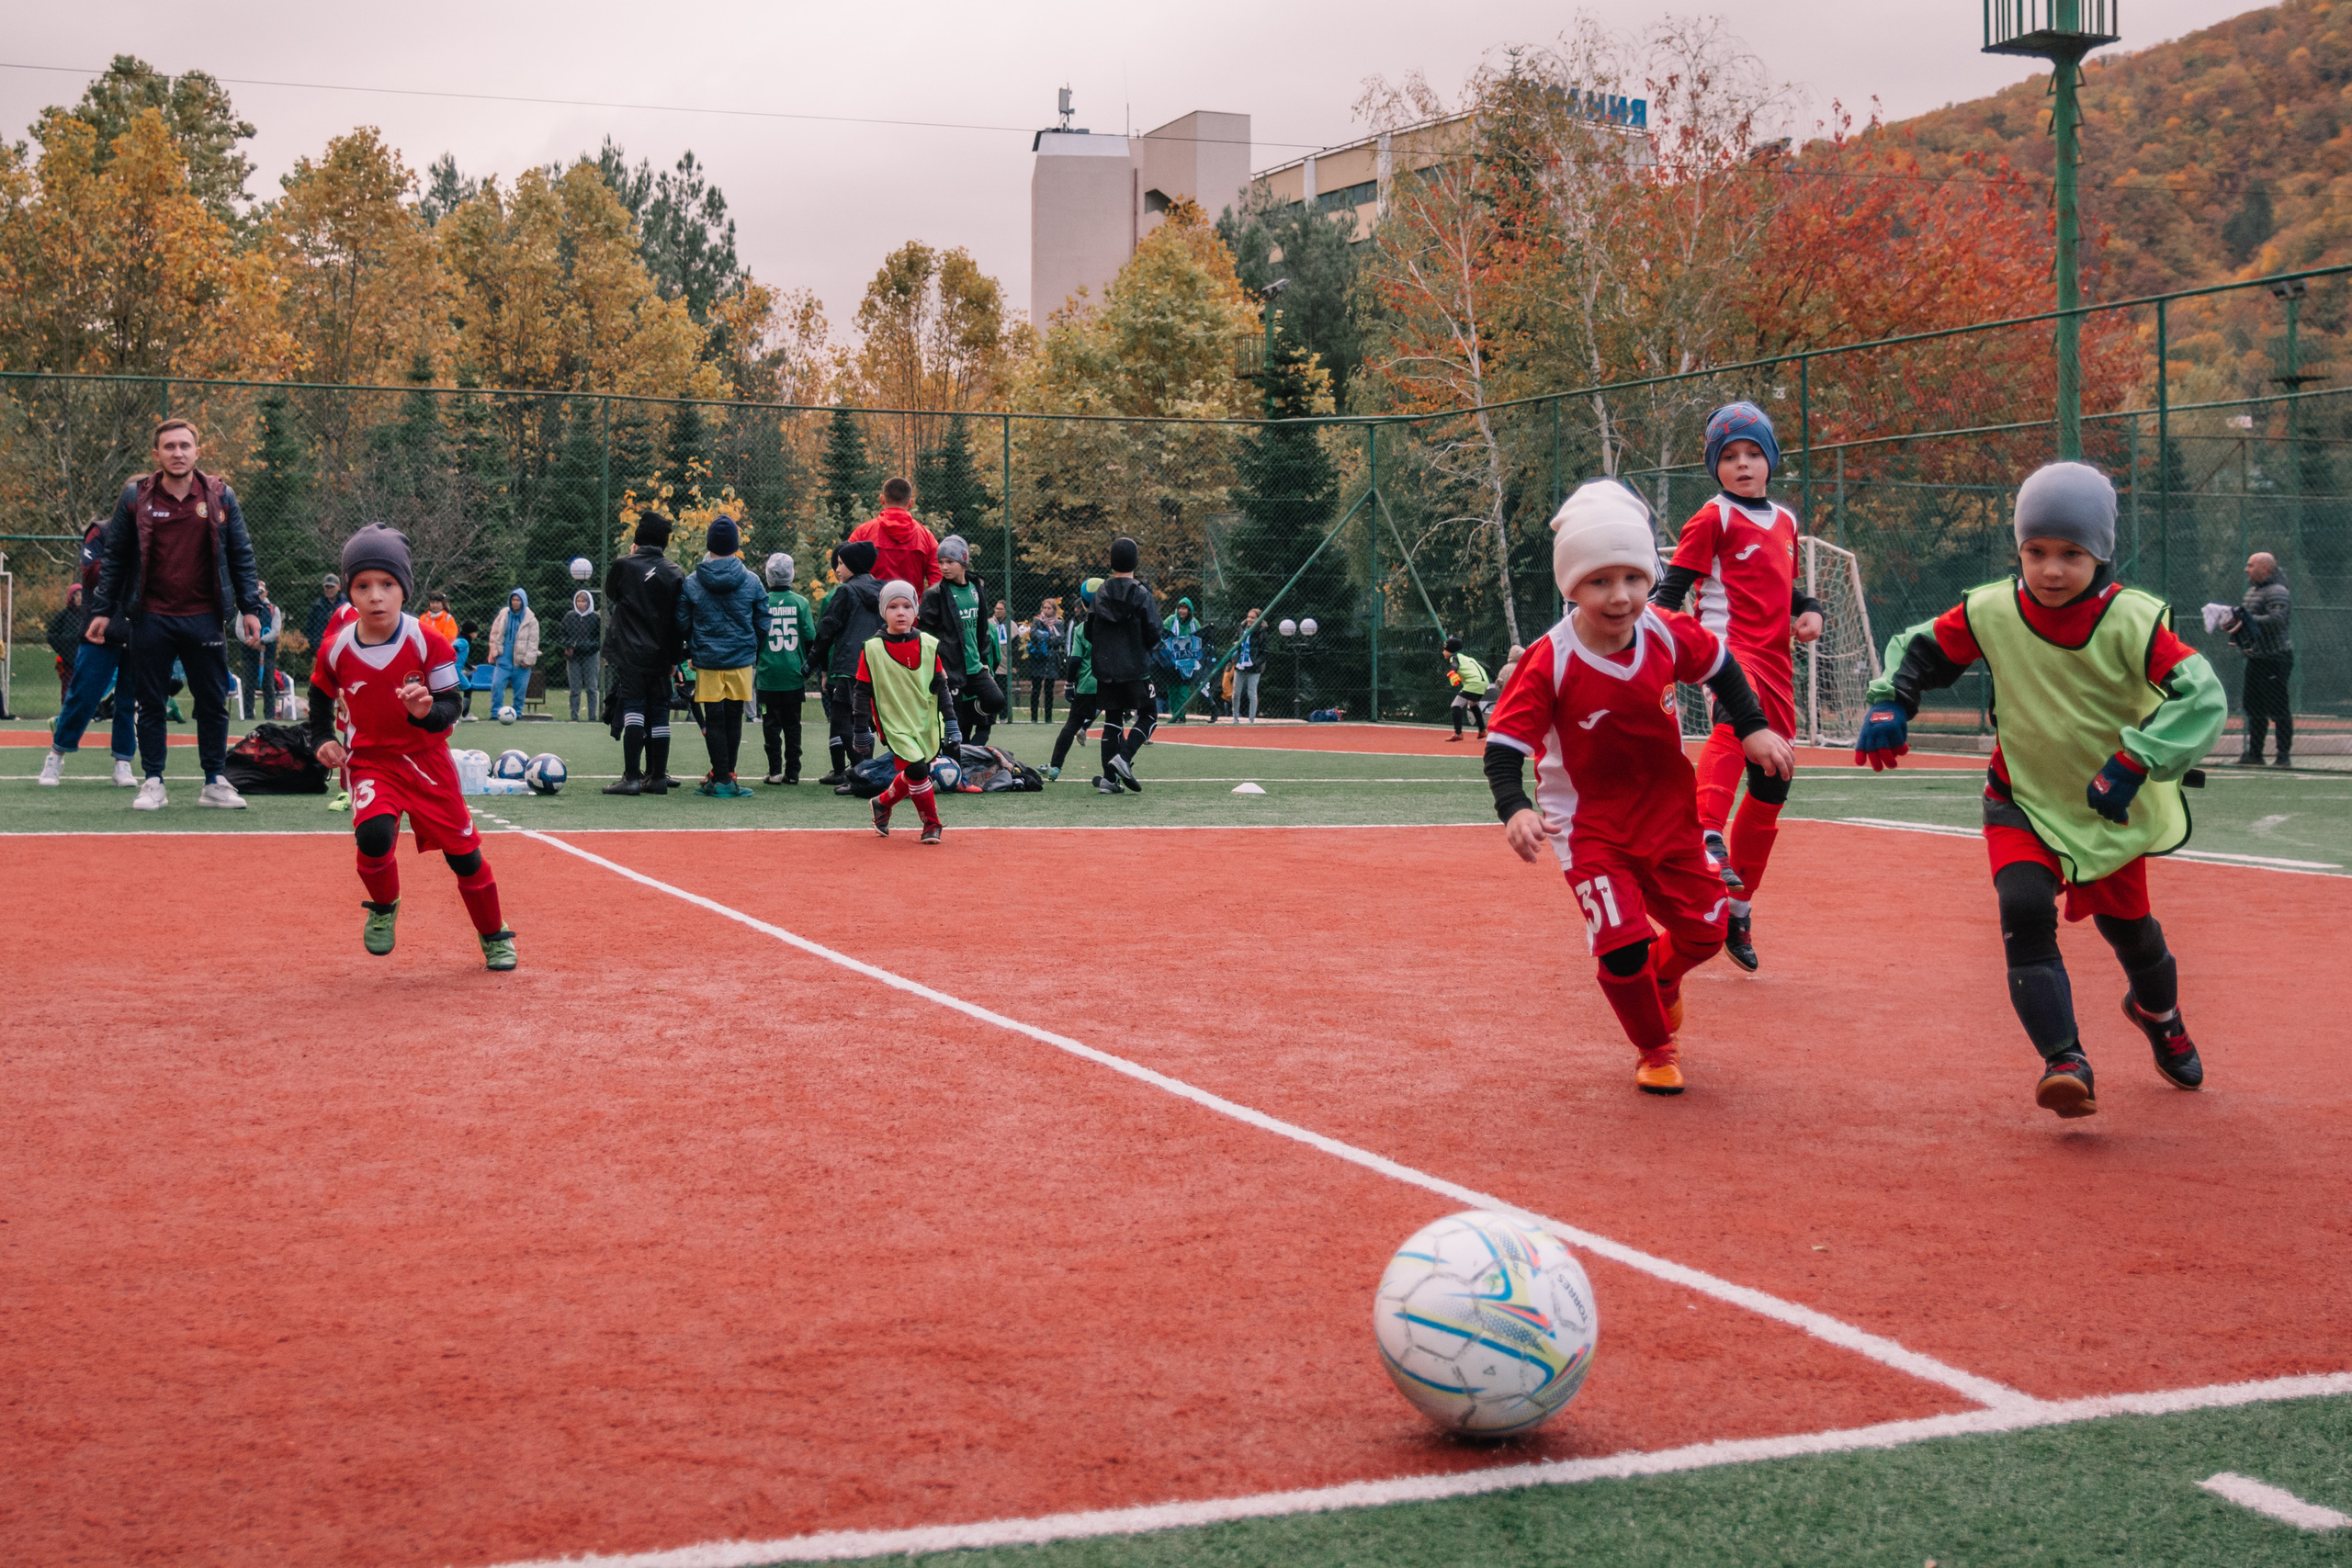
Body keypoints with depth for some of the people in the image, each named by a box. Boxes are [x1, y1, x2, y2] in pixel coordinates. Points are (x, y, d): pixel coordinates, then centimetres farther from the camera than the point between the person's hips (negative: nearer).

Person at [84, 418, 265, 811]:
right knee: (151, 703, 4)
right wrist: (102, 610, 4)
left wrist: (250, 607, 4)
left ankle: (214, 783, 14)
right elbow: (114, 557, 7)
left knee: (213, 703, 4)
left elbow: (241, 556, 8)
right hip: (151, 618, -1)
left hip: (205, 617, 1)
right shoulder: (135, 497, 2)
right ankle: (153, 783, 13)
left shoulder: (220, 496, 3)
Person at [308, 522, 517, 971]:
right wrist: (323, 739, -2)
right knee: (373, 834, -27)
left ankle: (494, 935, 27)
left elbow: (452, 707, -13)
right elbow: (321, 696, 12)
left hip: (426, 758, 0)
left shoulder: (427, 642, -15)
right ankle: (383, 908, 6)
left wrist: (427, 712, -34)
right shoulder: (335, 649, -9)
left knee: (462, 851, 3)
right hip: (369, 761, 0)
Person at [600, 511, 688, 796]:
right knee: (659, 713, 9)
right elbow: (680, 619, 6)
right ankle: (658, 777, 11)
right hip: (661, 655, 3)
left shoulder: (623, 566, -6)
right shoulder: (675, 573, 4)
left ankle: (631, 777, -14)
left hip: (630, 653, -3)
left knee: (632, 708, -5)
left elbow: (610, 596, 14)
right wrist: (674, 658, 13)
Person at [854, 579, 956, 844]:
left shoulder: (929, 645, 1)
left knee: (913, 776, 9)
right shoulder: (872, 649, -7)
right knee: (917, 769, -16)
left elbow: (941, 686, 7)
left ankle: (882, 803, 37)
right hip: (894, 723, -4)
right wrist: (862, 729, -3)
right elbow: (862, 692, -2)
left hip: (926, 722, 4)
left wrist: (950, 720, 2)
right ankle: (931, 824, 0)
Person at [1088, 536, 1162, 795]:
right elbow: (1154, 634, -10)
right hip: (1136, 668, -4)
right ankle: (1123, 757, -16)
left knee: (1112, 719, 10)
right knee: (1146, 715, 7)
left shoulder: (1100, 594, 2)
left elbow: (1089, 633, 5)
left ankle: (1110, 778, 5)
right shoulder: (1142, 594, -9)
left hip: (1105, 669, 4)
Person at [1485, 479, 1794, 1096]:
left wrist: (1752, 729, 4)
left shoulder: (1670, 636, -13)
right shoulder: (1550, 664, -24)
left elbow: (1719, 664, 10)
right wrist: (1514, 809, -37)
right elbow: (1504, 743, -22)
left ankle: (1661, 978, 45)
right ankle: (1655, 1050, 14)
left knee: (1704, 930, 8)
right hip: (1589, 825, -4)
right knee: (1622, 945, -14)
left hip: (1667, 813, 4)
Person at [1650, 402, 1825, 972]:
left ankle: (1737, 908, 22)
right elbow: (1674, 584, -6)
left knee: (1772, 786, 8)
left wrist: (1808, 610, 10)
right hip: (1727, 646, -7)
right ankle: (1707, 833, -58)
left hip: (1775, 659, 7)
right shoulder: (1714, 518, -1)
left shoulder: (1785, 520, 19)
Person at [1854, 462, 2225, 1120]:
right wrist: (1889, 703, -14)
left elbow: (2203, 696, -30)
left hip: (2111, 811, -1)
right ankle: (2065, 1063, -23)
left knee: (2127, 927, 13)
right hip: (2022, 800, 1)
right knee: (2024, 911, -23)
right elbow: (1922, 647, 3)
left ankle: (2158, 1013, 49)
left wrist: (2133, 762, -38)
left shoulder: (2132, 619, -23)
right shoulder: (1992, 611, -14)